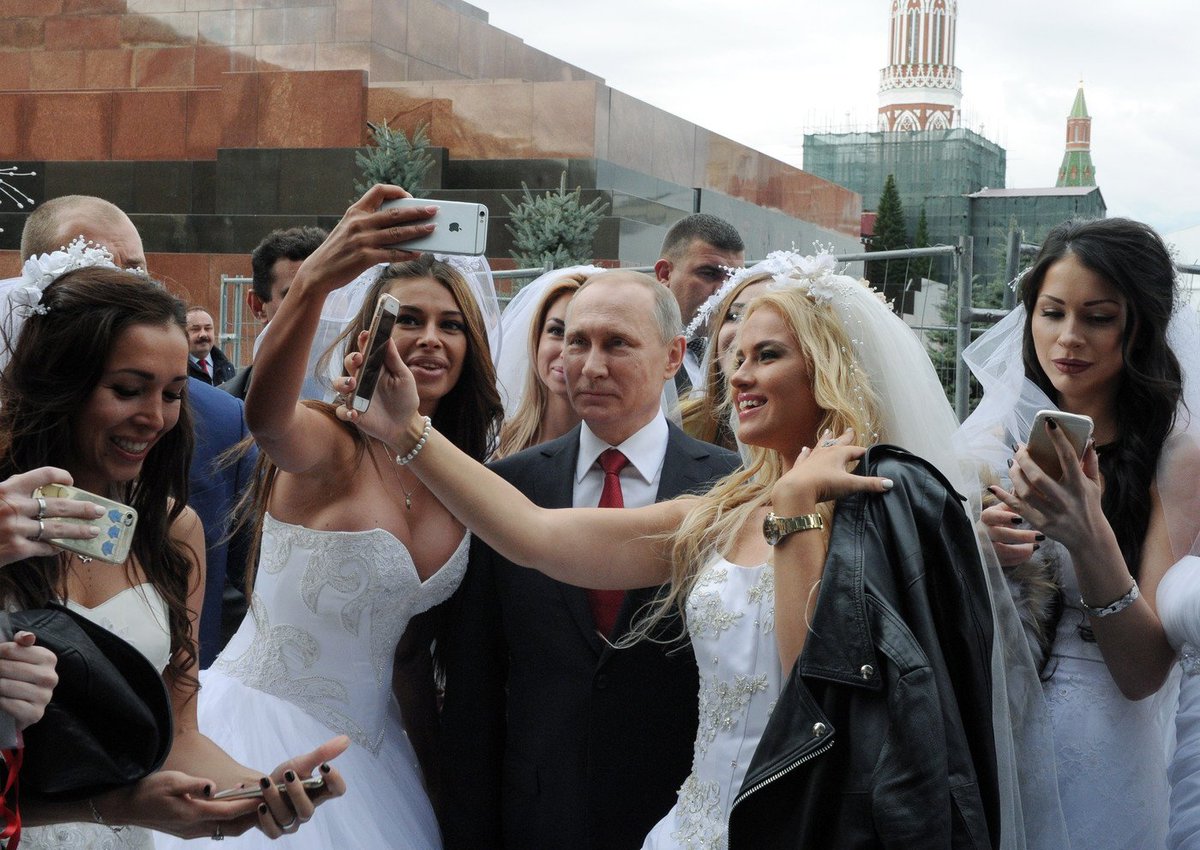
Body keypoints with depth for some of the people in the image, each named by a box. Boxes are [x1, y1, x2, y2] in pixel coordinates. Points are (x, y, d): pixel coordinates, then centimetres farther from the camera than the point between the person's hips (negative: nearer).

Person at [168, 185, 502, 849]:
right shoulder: (331, 446, -16)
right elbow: (267, 417, -41)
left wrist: (430, 755, 10)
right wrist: (312, 283, -57)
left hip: (368, 740, 6)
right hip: (265, 730, -6)